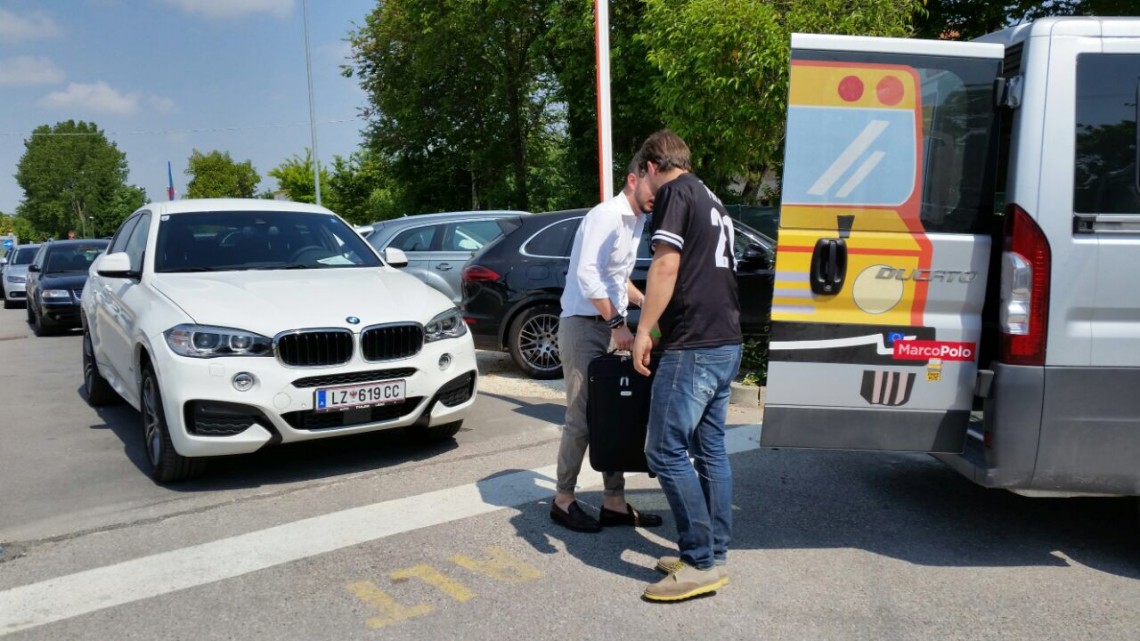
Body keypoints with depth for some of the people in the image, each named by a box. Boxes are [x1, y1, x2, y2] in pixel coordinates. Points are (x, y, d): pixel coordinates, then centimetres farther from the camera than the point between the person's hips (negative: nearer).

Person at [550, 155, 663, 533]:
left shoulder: (635, 222, 17)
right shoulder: (606, 215, -12)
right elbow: (587, 275, -20)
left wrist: (644, 301, 12)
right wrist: (617, 322, -20)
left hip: (611, 328, 9)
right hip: (584, 326, -9)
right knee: (582, 418, -4)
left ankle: (614, 502, 14)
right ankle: (563, 501, 9)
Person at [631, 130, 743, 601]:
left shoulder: (674, 193, -5)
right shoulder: (711, 201, 22)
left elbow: (666, 266, -17)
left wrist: (644, 330, -12)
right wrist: (662, 324, 40)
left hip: (694, 346, -10)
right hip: (726, 343, 10)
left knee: (666, 451, -5)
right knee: (710, 449, 13)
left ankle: (700, 563, -1)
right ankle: (713, 556, 20)